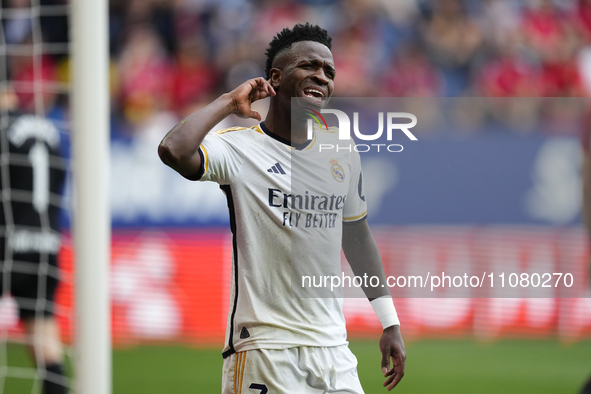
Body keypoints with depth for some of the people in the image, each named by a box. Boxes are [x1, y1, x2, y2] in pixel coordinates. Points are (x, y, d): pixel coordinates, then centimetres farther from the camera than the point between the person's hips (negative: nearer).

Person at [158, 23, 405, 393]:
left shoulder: (341, 151, 12)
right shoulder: (240, 147, -8)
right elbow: (173, 151, -28)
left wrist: (390, 322, 20)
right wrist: (228, 103, -14)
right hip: (264, 346, -6)